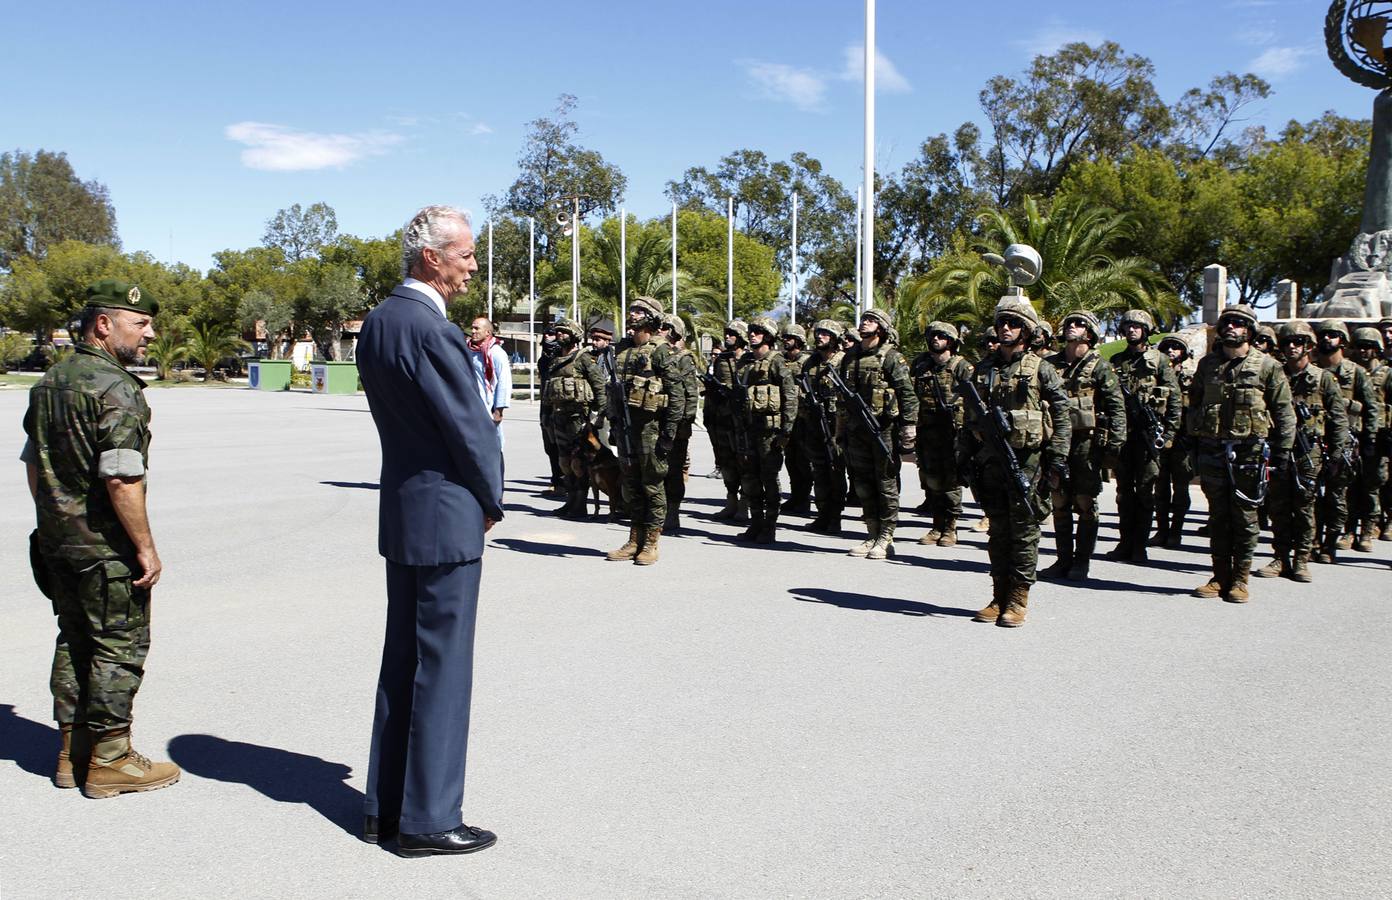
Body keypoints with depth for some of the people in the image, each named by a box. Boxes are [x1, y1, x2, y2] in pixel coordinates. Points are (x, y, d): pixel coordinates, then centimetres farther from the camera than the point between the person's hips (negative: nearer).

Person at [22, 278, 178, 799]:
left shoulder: (49, 382, 11)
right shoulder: (117, 388, -18)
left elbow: (33, 462, 18)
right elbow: (121, 480, -24)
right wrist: (146, 547, -18)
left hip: (56, 541, 9)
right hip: (107, 547, -9)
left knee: (74, 643, 17)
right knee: (119, 648, 1)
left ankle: (72, 752, 25)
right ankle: (109, 761, 9)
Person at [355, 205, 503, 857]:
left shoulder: (378, 322, 9)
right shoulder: (432, 331, -20)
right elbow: (471, 428, -15)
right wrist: (491, 501, 1)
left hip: (400, 509, 10)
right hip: (446, 516, -9)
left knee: (403, 659, 17)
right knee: (442, 668, 1)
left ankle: (385, 807, 28)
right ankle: (427, 820, 13)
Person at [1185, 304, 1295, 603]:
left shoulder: (1267, 366, 0)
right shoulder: (1207, 364, 10)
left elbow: (1284, 410, 2)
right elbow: (1194, 404, 16)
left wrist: (1281, 450, -2)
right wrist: (1195, 441, 9)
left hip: (1249, 451, -3)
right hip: (1212, 450, 3)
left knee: (1245, 517, 1)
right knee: (1218, 516, 8)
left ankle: (1240, 579, 9)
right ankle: (1220, 577, 15)